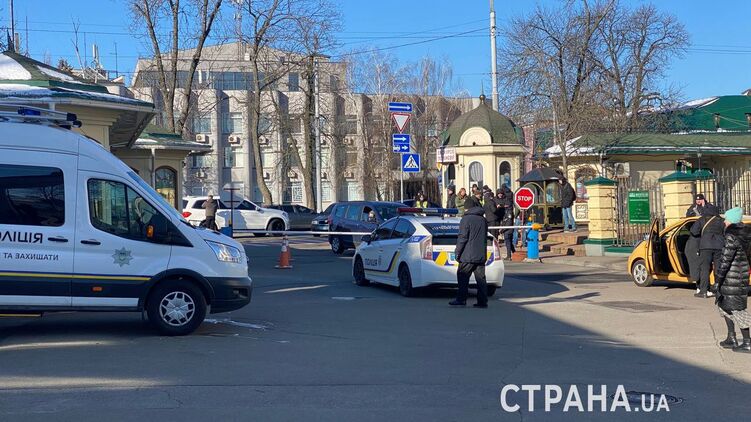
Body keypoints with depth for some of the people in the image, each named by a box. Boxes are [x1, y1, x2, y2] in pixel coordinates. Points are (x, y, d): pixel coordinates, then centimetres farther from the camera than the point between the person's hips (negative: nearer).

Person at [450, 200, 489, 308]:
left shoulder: (466, 219, -8)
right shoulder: (483, 220, 14)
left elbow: (462, 238, -13)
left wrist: (457, 253, -8)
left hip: (468, 255, -6)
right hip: (481, 255, 6)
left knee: (463, 277, 1)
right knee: (480, 278, 5)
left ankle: (461, 299, 0)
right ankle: (482, 301, 4)